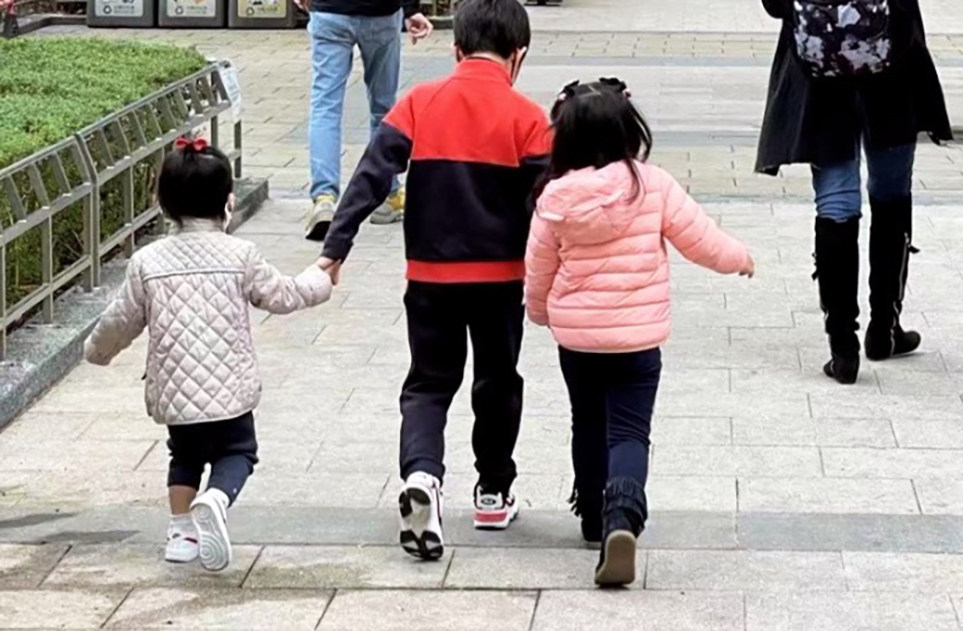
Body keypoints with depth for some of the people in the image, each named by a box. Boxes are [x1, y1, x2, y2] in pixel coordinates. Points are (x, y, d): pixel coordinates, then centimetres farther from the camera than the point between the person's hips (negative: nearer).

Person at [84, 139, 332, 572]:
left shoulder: (146, 262, -1)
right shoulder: (239, 255, -5)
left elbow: (122, 320, 6)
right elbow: (284, 296, 5)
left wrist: (97, 350, 28)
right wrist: (320, 279, 26)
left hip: (172, 389, 2)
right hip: (229, 386, -2)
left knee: (185, 454, 25)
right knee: (235, 451, 12)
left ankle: (182, 531, 16)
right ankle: (216, 498, -20)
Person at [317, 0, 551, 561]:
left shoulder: (419, 104, -3)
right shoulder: (527, 118, -8)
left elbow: (371, 178, -8)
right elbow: (543, 206, -6)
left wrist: (336, 247, -6)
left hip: (430, 274, 1)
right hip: (500, 276, -1)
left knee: (429, 382, 9)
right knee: (497, 383, 17)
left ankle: (422, 473, -17)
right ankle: (494, 494, 26)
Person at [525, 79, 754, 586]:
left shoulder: (556, 198, -6)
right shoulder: (654, 186, -11)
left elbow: (538, 271, 5)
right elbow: (700, 240, -3)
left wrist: (540, 313, 26)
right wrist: (739, 259, 18)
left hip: (575, 336, 2)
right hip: (638, 337, -2)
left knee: (589, 426, 21)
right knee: (628, 432, -2)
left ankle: (595, 516, 33)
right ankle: (623, 515, -26)